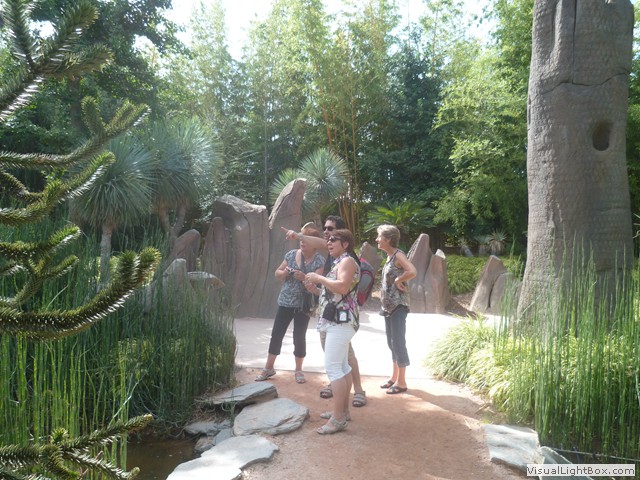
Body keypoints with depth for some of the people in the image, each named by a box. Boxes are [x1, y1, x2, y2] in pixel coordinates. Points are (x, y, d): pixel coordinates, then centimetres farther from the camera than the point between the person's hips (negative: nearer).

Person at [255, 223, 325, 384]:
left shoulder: (319, 260, -9)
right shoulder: (291, 254, 3)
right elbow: (277, 274, 10)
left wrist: (304, 277, -31)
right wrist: (285, 272, -11)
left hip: (303, 305, -3)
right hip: (285, 302, 3)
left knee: (299, 337, 3)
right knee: (276, 334, 6)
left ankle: (298, 370, 21)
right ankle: (268, 368, 20)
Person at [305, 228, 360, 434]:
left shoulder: (347, 261, -11)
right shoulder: (339, 262, 20)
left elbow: (342, 287, -27)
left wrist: (319, 278, -17)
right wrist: (315, 285, 13)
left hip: (341, 320, -11)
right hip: (337, 320, 11)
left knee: (333, 367, -12)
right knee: (341, 365, 14)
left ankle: (338, 418, -9)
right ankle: (343, 410, 23)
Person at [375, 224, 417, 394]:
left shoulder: (398, 255, -14)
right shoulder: (389, 256, 12)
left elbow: (412, 272, -31)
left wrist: (398, 281, -17)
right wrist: (383, 290, 6)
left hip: (398, 306, -9)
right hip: (388, 306, 9)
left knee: (398, 343, -1)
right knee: (392, 343, 16)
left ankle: (402, 382, 10)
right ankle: (394, 377, 29)